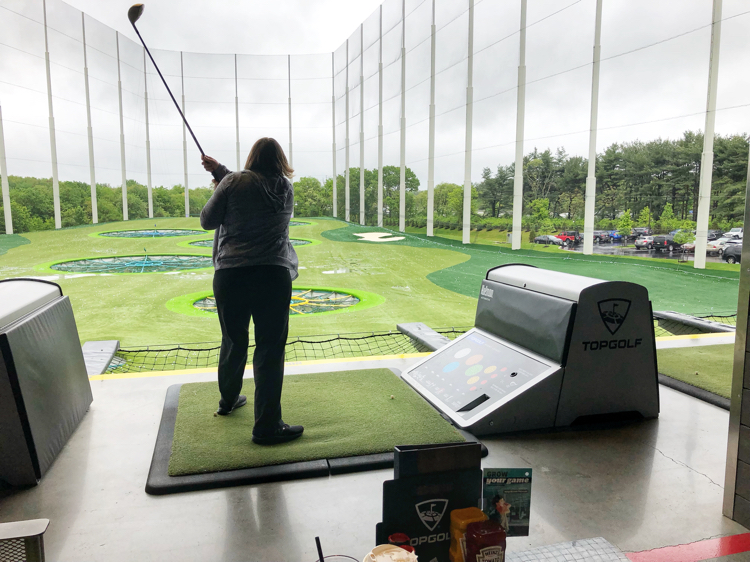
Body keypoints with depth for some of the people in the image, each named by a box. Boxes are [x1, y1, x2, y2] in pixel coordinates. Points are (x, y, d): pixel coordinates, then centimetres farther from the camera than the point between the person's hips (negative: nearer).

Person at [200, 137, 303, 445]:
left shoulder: (233, 182, -1)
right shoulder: (286, 189, 7)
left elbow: (207, 221, 5)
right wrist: (219, 171, 22)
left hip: (231, 274, 1)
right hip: (274, 276, -1)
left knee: (233, 340, 18)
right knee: (270, 348, 0)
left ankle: (228, 401, 40)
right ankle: (267, 426, 1)